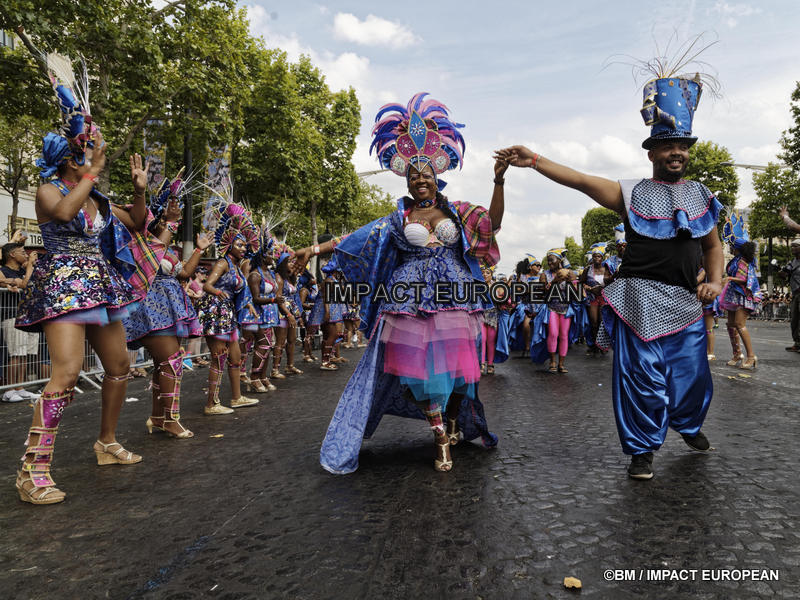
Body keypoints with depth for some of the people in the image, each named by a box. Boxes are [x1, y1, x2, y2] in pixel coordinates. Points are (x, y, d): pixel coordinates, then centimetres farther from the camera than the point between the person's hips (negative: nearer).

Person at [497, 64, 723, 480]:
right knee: (642, 373, -2)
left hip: (686, 302, 4)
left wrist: (715, 281, 3)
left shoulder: (700, 196, 13)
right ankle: (641, 450, 15)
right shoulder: (632, 194, 2)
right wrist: (533, 160, -16)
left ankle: (690, 425, 44)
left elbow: (713, 245, 20)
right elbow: (581, 180, -7)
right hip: (641, 299, -4)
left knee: (691, 371, 12)